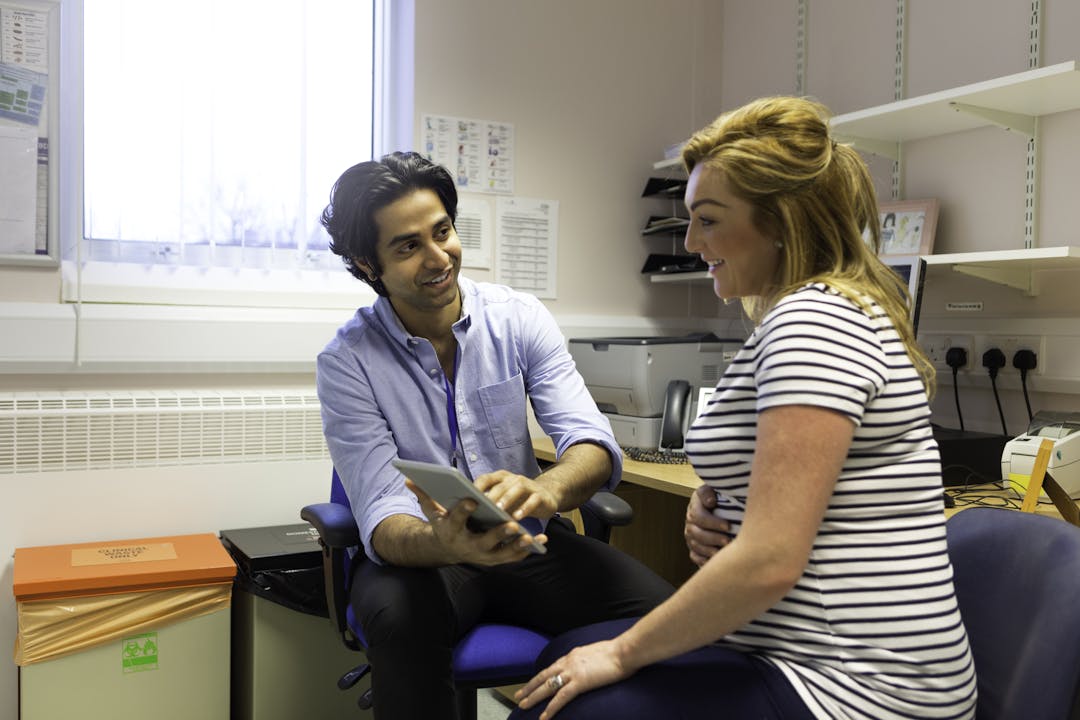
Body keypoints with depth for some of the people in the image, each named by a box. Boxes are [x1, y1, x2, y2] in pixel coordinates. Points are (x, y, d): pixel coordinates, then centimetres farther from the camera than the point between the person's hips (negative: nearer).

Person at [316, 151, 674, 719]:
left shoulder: (520, 318, -3)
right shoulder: (346, 362, -9)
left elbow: (592, 440, -14)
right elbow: (382, 519, -16)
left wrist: (546, 489, -39)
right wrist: (447, 544, -41)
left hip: (525, 541, 2)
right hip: (423, 549, -1)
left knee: (659, 609, -24)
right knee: (398, 619, -37)